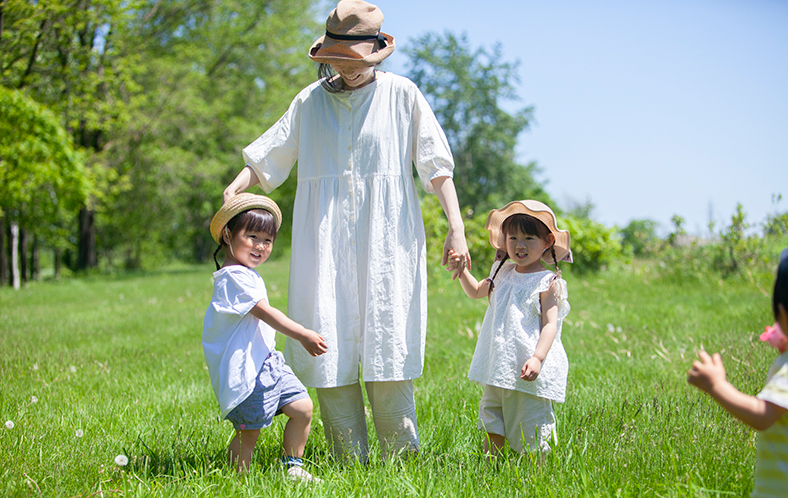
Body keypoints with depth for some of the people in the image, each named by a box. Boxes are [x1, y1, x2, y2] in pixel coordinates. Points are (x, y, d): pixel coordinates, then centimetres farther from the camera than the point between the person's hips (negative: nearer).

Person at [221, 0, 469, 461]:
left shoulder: (402, 94, 5)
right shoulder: (310, 101, 11)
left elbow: (437, 165, 3)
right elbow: (266, 158, 12)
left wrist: (456, 227, -5)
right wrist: (232, 191, -6)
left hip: (386, 244, -2)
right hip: (326, 246, 3)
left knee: (386, 352, -5)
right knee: (330, 354, -1)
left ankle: (401, 459, 7)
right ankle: (351, 463, 9)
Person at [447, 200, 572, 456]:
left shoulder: (547, 283, -7)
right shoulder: (504, 274, 12)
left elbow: (550, 324, -13)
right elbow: (476, 291, 28)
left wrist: (537, 358, -25)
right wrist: (462, 271, 10)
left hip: (527, 370, -7)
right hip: (498, 367, 7)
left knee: (529, 429, -2)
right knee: (491, 419, 13)